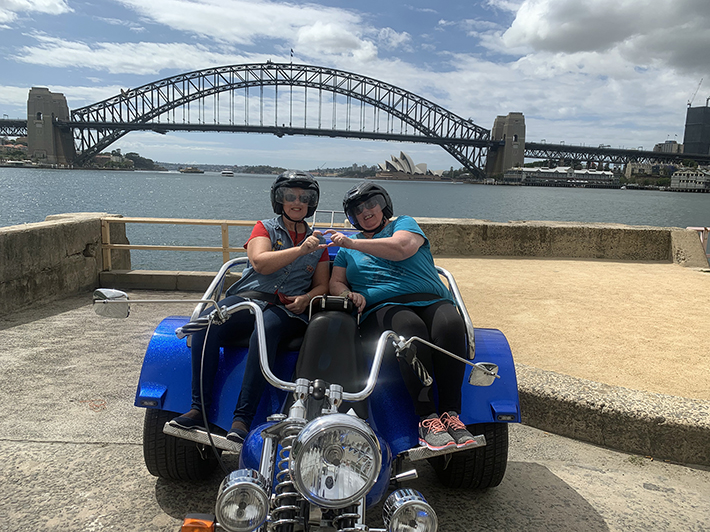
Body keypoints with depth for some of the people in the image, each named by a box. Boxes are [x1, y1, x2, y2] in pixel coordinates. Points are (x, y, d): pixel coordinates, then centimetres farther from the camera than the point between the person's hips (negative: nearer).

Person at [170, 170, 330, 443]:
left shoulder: (318, 242, 21)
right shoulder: (265, 228, 15)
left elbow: (321, 286, 19)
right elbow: (260, 262, -5)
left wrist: (306, 298, -4)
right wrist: (300, 249, -13)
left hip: (288, 310, 0)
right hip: (248, 297, 1)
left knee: (265, 331, -38)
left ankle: (242, 418, -38)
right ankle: (199, 409, -27)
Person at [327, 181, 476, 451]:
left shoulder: (404, 224, 17)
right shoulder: (348, 248, 27)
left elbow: (402, 248, -7)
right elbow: (335, 284, 18)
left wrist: (352, 243, -9)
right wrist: (349, 294, -6)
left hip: (431, 301, 1)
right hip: (383, 308, 0)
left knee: (451, 324, -34)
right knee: (410, 328, -36)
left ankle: (451, 413, -31)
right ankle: (427, 419, -35)